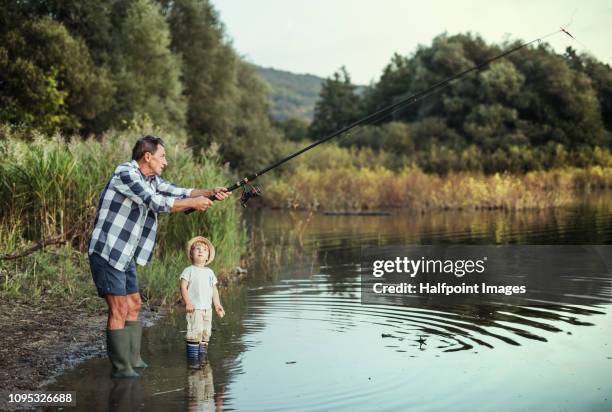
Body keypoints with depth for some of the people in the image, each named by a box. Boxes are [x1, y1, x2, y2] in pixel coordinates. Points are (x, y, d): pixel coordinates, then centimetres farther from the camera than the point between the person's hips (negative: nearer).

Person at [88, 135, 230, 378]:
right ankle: (120, 368, 0)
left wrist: (211, 193, -2)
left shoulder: (150, 179, 12)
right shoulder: (126, 174, -17)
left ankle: (133, 360, 25)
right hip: (107, 253, -10)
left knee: (134, 305, 15)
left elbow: (178, 192, 11)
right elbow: (158, 203, -22)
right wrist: (194, 203, -15)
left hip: (125, 256, 10)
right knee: (119, 309, -8)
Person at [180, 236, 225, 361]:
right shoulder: (189, 271, -2)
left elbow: (214, 290, 17)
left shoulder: (210, 272, 15)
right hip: (194, 308, -6)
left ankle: (202, 354, 16)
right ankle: (192, 356, -8)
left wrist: (217, 305, 11)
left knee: (206, 333, 8)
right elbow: (183, 287, -9)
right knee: (194, 332, -12)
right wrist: (187, 303, -18)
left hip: (207, 308, 6)